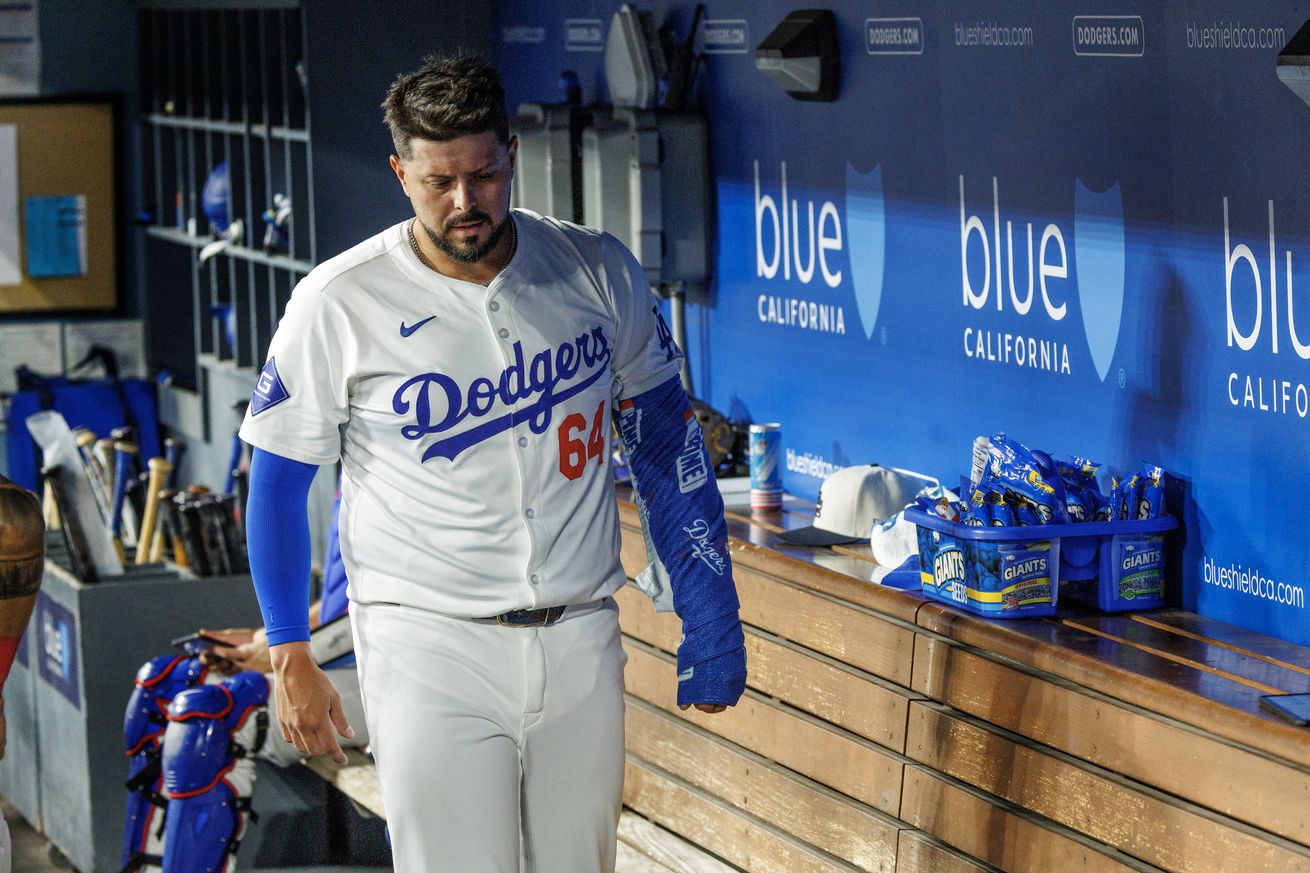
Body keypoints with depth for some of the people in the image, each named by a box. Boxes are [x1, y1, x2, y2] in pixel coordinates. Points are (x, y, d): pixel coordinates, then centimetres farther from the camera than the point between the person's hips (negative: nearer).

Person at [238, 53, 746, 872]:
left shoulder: (598, 271, 0)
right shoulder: (340, 304, -8)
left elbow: (668, 443, 9)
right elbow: (278, 482, 2)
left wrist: (711, 621, 6)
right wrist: (292, 657, 1)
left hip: (581, 645, 3)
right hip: (430, 647, -3)